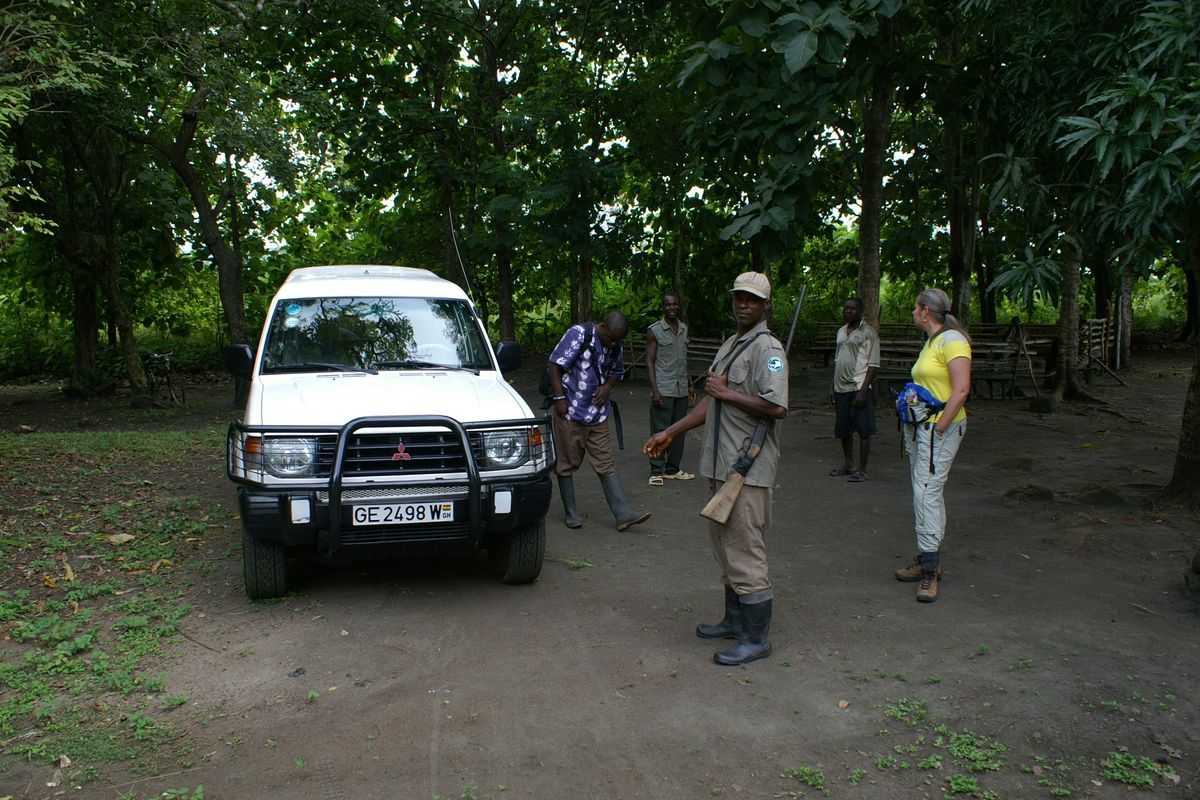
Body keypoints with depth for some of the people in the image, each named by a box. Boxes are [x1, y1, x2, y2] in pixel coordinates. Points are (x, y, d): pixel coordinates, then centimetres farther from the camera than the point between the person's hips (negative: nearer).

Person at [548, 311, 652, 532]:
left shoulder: (616, 347, 5)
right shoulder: (578, 334, -12)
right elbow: (555, 365, -13)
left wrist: (607, 386, -1)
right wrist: (560, 398, -16)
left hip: (598, 413, 5)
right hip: (570, 411, -5)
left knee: (606, 462, 3)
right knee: (567, 462, 4)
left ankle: (623, 513, 1)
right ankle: (570, 512, 17)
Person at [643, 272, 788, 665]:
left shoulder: (766, 348, -13)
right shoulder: (730, 345, 17)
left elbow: (777, 407, -26)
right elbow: (710, 403, 23)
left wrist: (727, 393, -18)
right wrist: (669, 433, 20)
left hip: (748, 470, -10)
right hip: (723, 465, 10)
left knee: (745, 552, -5)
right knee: (726, 548, 18)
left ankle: (757, 639, 5)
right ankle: (736, 621, 31)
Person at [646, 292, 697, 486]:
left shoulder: (684, 329, 12)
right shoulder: (654, 331, -4)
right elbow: (650, 361, -6)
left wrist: (690, 384, 14)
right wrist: (654, 390, -13)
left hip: (681, 390, 5)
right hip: (663, 390, -5)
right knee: (660, 431, -3)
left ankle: (672, 469, 17)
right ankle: (656, 471, 4)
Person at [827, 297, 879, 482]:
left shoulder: (868, 333, -6)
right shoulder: (841, 331, 15)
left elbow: (873, 365, -11)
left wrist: (863, 390, -18)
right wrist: (833, 387, 16)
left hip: (859, 389, -7)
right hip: (841, 389, 7)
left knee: (864, 431, -2)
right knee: (843, 430, 13)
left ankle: (862, 469, 4)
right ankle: (847, 465, 27)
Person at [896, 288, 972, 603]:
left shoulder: (952, 341, -12)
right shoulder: (930, 342, 17)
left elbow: (961, 389, -20)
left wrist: (939, 428, -21)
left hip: (940, 428, -10)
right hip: (920, 427, 10)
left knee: (927, 493, -13)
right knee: (925, 493, 12)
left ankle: (930, 569, -8)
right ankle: (927, 560, 20)